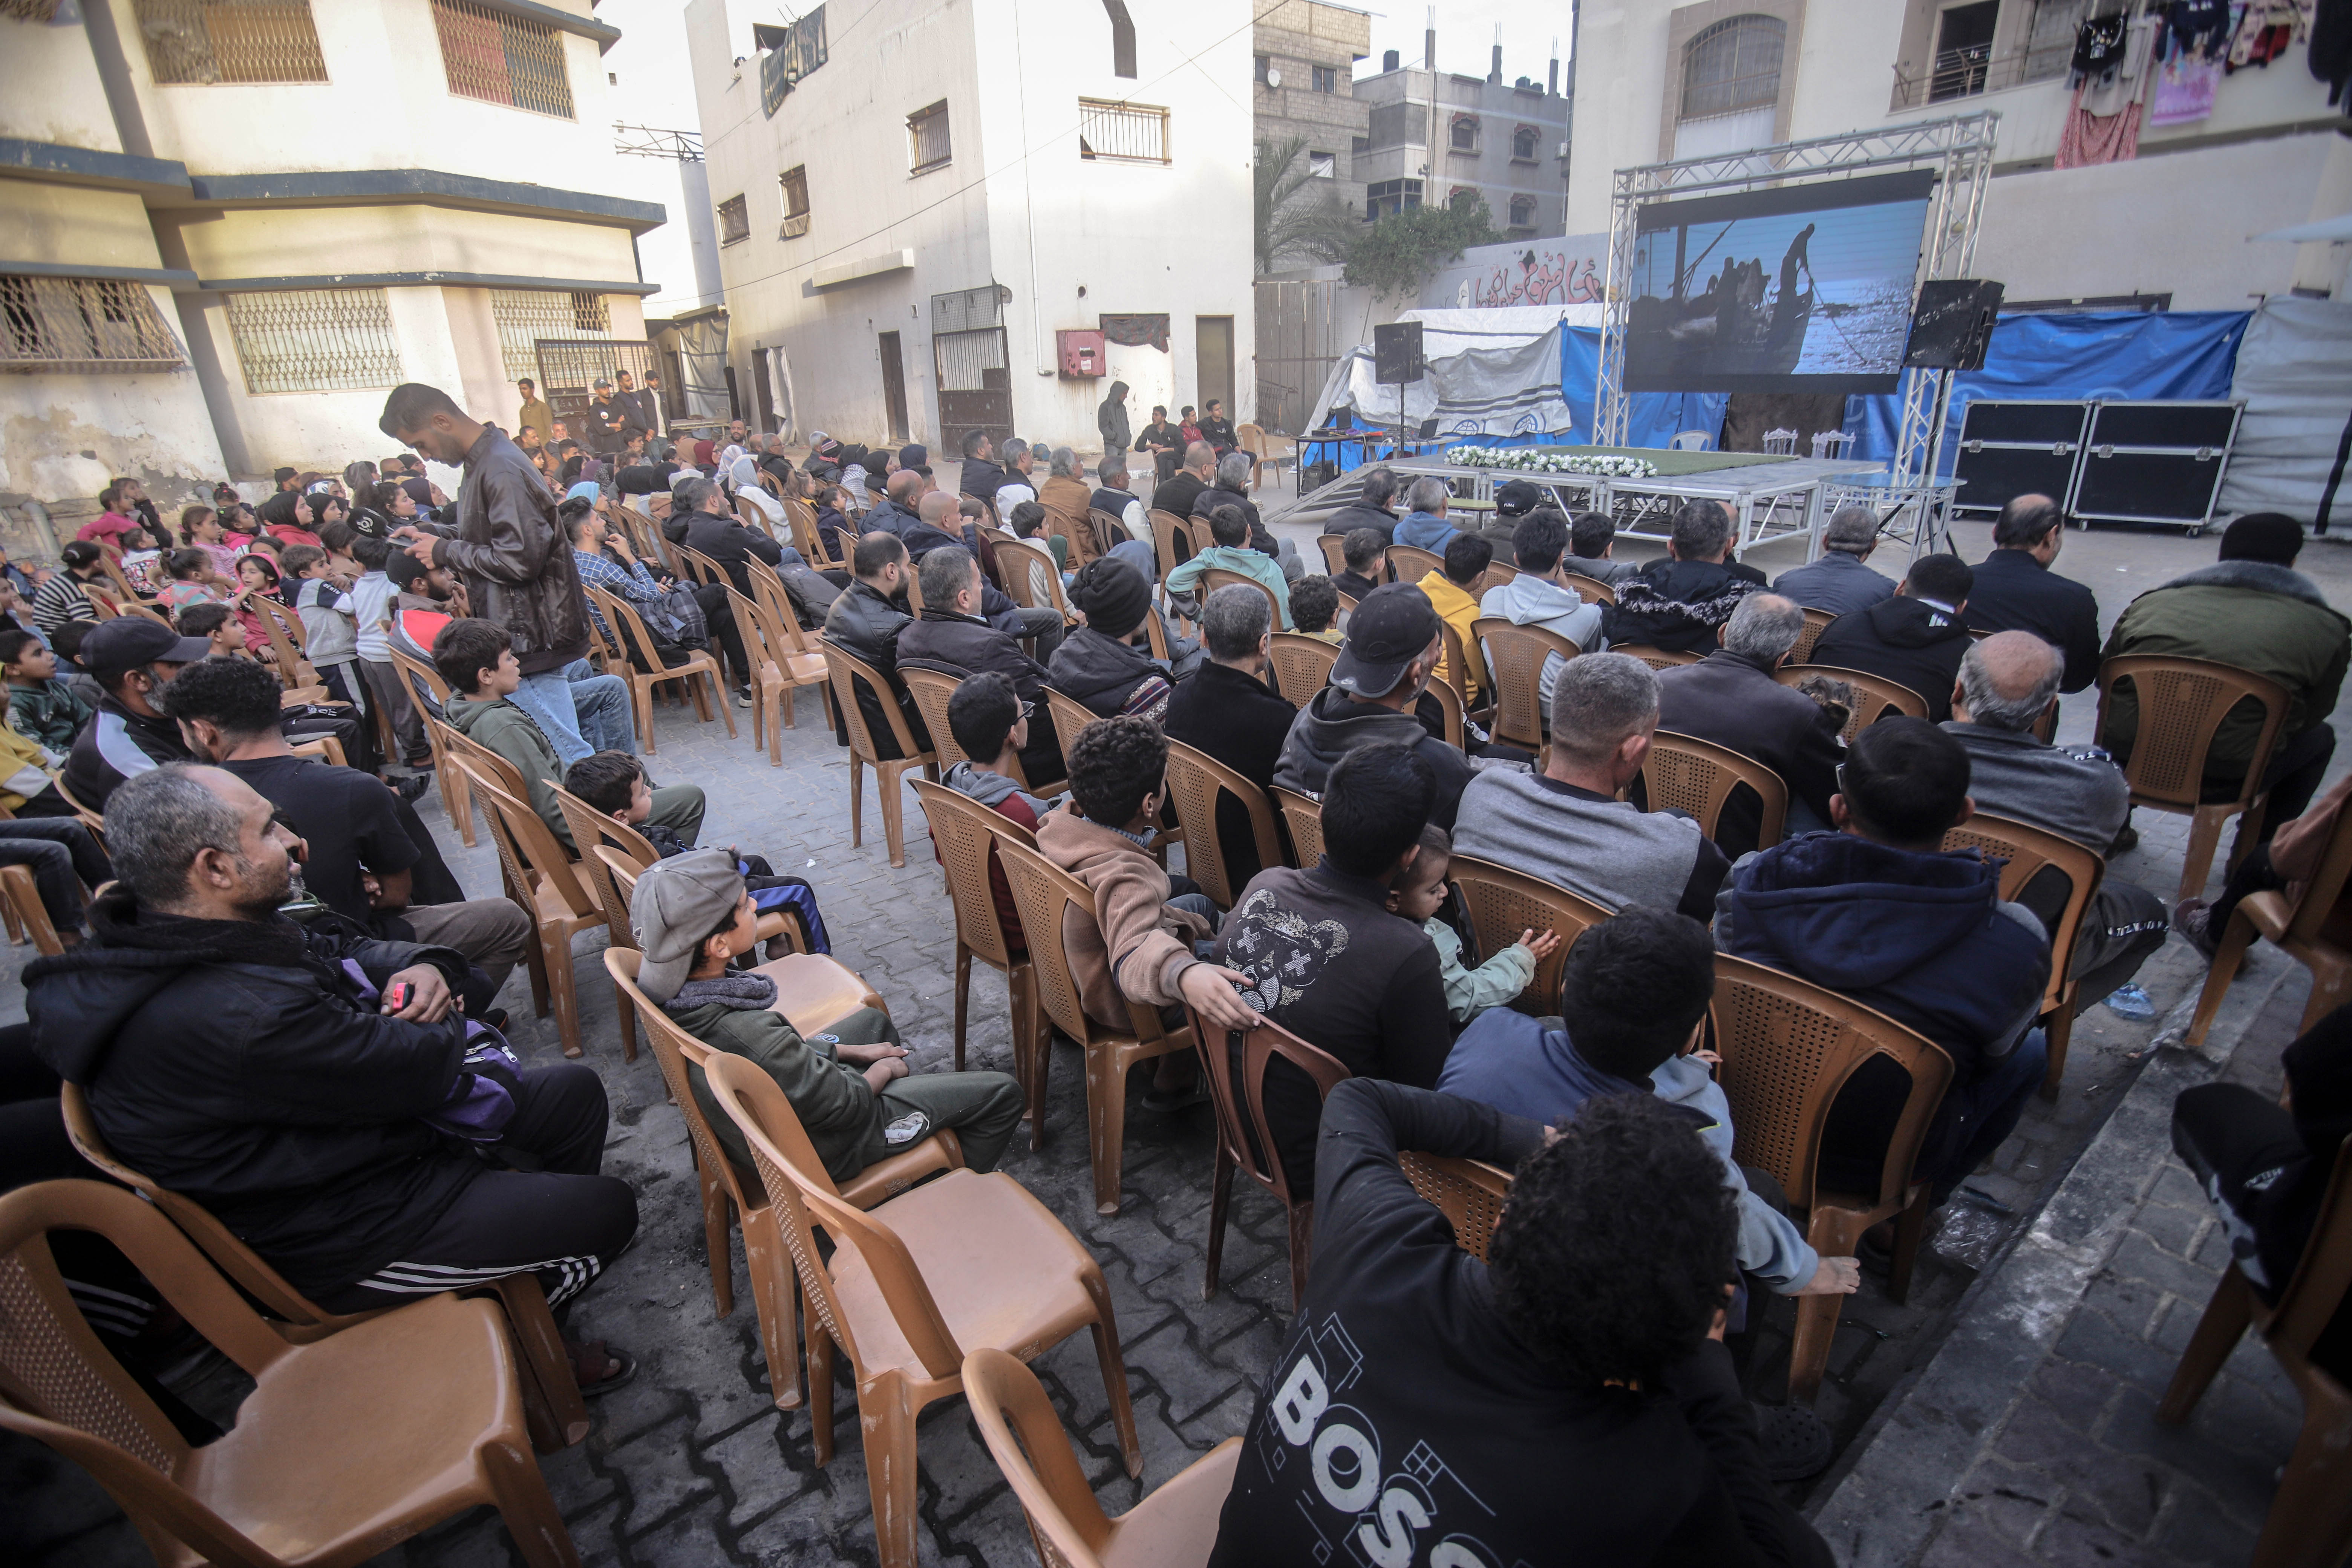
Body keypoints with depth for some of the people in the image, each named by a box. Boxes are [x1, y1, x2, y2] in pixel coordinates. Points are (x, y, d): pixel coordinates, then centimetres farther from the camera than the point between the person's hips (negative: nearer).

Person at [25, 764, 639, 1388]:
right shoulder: (239, 1021, -38)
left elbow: (337, 948, 10)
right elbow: (431, 1067, -29)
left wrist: (421, 964, -12)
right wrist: (444, 1023, -5)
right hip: (332, 1243, -9)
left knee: (575, 1090, 12)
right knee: (606, 1208, -5)